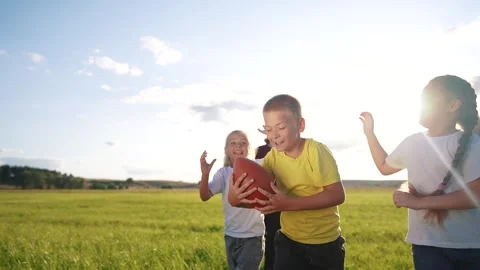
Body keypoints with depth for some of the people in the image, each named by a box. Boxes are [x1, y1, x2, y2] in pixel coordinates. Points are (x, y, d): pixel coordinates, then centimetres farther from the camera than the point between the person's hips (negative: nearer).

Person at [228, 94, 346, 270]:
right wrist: (236, 195, -38)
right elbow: (253, 189, -13)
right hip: (289, 240, 4)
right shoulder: (273, 156, -7)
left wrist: (289, 203, -37)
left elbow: (337, 195, -27)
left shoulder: (316, 151, -21)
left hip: (325, 243, -3)